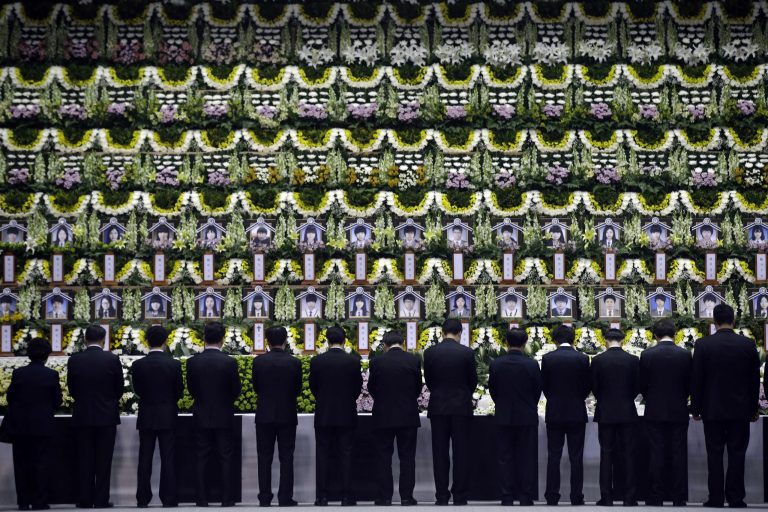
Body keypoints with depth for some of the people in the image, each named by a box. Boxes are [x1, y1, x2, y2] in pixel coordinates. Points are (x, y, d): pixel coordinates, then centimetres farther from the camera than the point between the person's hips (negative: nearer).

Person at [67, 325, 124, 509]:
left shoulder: (74, 360, -4)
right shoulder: (112, 359, -8)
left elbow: (72, 389, 4)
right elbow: (119, 388, 1)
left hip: (82, 416, 1)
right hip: (106, 416, -1)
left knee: (85, 461, 7)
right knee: (103, 462, 4)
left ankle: (85, 501, 7)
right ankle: (101, 501, 4)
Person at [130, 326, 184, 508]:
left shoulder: (138, 365, -7)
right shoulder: (174, 364, -9)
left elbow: (137, 390, 4)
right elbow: (179, 392, 0)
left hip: (146, 417, 1)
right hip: (167, 417, -1)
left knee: (145, 459, 6)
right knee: (168, 459, 2)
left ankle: (143, 500, 7)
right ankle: (169, 499, 1)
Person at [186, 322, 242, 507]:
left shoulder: (192, 362, -7)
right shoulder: (229, 362, -12)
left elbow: (191, 389, 3)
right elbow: (236, 391, -3)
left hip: (201, 416, 2)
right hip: (224, 416, -2)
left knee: (202, 459, 7)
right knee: (225, 459, 5)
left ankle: (202, 500, 7)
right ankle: (226, 500, 4)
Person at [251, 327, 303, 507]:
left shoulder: (258, 361, -7)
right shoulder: (294, 362, -8)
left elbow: (256, 387, 3)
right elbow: (298, 390, 1)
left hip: (264, 416, 0)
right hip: (287, 416, 0)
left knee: (264, 458, 7)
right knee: (286, 458, 5)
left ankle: (264, 499, 8)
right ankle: (285, 499, 3)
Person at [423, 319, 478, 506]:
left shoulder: (430, 352, -2)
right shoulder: (467, 352, -5)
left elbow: (428, 380, 7)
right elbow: (473, 380, 5)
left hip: (438, 406, 1)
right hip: (461, 407, -1)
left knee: (440, 453, 4)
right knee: (461, 453, 3)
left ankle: (441, 496, 4)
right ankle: (460, 496, 2)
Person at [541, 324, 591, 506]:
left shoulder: (547, 358, -5)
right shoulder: (582, 359, -5)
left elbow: (544, 385, 2)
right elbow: (588, 386, 2)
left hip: (554, 412, 0)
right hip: (577, 413, 0)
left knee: (553, 457, 5)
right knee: (576, 457, 3)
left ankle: (552, 496, 4)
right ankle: (576, 497, 2)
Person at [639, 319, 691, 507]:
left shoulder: (647, 355, -7)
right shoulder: (685, 355, -4)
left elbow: (642, 385, -1)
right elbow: (689, 385, 2)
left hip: (655, 412, -1)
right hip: (679, 412, 1)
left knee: (656, 455, 3)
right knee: (678, 455, 5)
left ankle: (655, 498, 3)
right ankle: (679, 498, 6)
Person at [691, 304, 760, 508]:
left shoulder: (703, 344, -7)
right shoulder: (748, 344, -3)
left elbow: (696, 380, -4)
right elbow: (754, 380, 3)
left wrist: (696, 408, 6)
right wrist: (753, 408, 13)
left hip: (713, 409, -1)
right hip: (740, 410, 1)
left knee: (715, 455, 4)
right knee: (737, 454, 5)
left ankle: (716, 499, 5)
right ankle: (736, 499, 6)